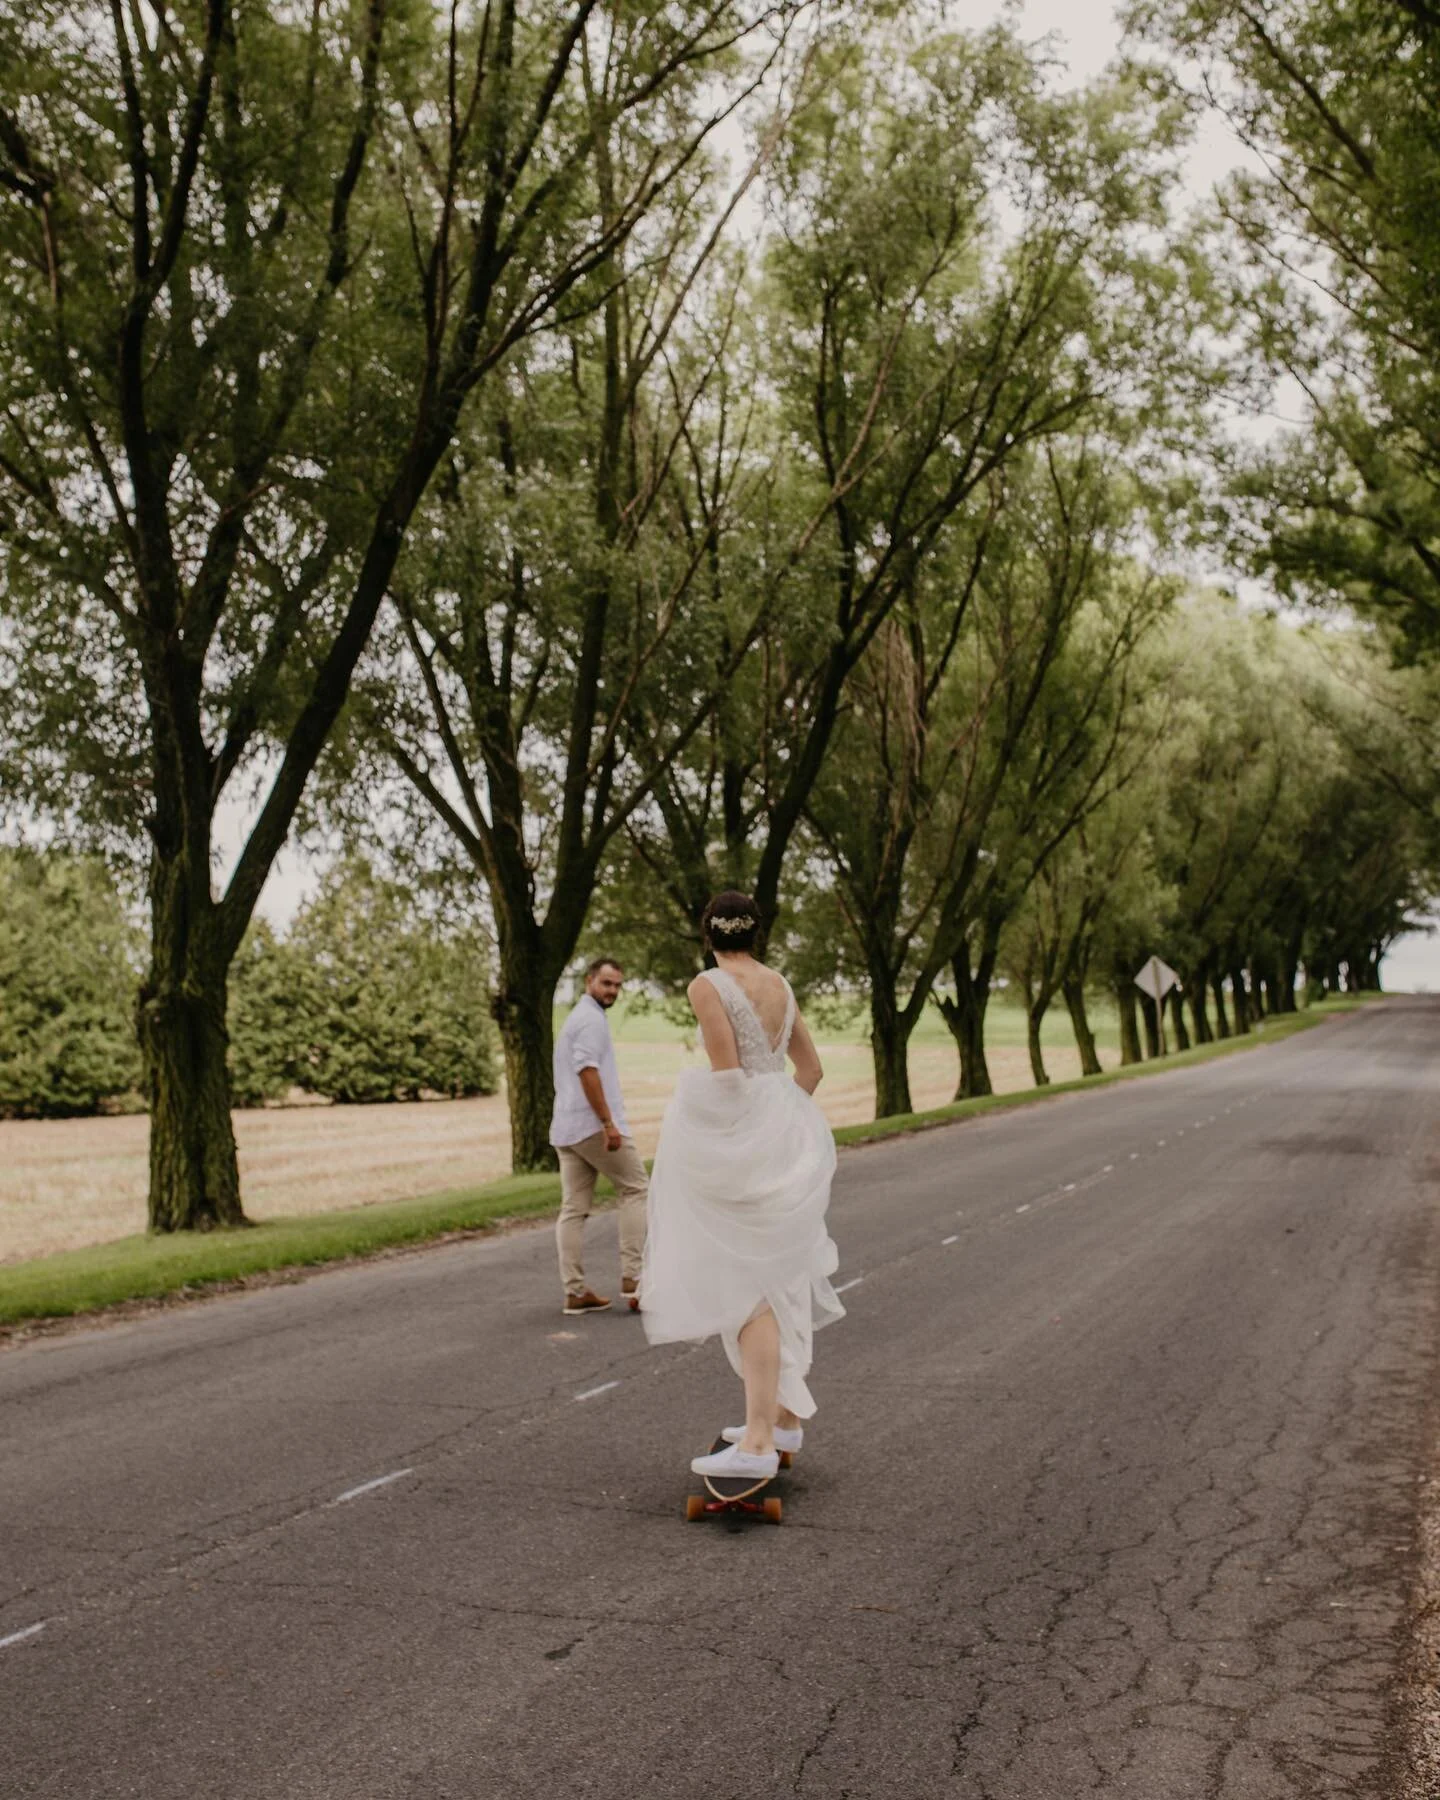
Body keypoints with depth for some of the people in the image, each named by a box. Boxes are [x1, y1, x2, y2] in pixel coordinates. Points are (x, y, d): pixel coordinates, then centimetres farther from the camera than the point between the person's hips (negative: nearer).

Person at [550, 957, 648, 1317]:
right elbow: (587, 1070, -21)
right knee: (634, 1189, 2)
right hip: (593, 1125, -9)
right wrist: (609, 1123, -23)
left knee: (573, 1209, 4)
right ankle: (632, 1277, -2)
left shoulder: (575, 1018, 23)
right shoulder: (591, 1019, -9)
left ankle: (574, 1292, 4)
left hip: (565, 1128, 9)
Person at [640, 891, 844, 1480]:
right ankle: (783, 1415, 24)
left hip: (745, 1140, -8)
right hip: (783, 1137, 8)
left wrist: (715, 1147, -9)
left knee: (749, 1288, -9)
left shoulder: (707, 986, -11)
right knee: (778, 1282, 16)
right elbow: (811, 1068, 16)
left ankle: (759, 1443, -10)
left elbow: (726, 1073, -17)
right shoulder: (779, 985, 12)